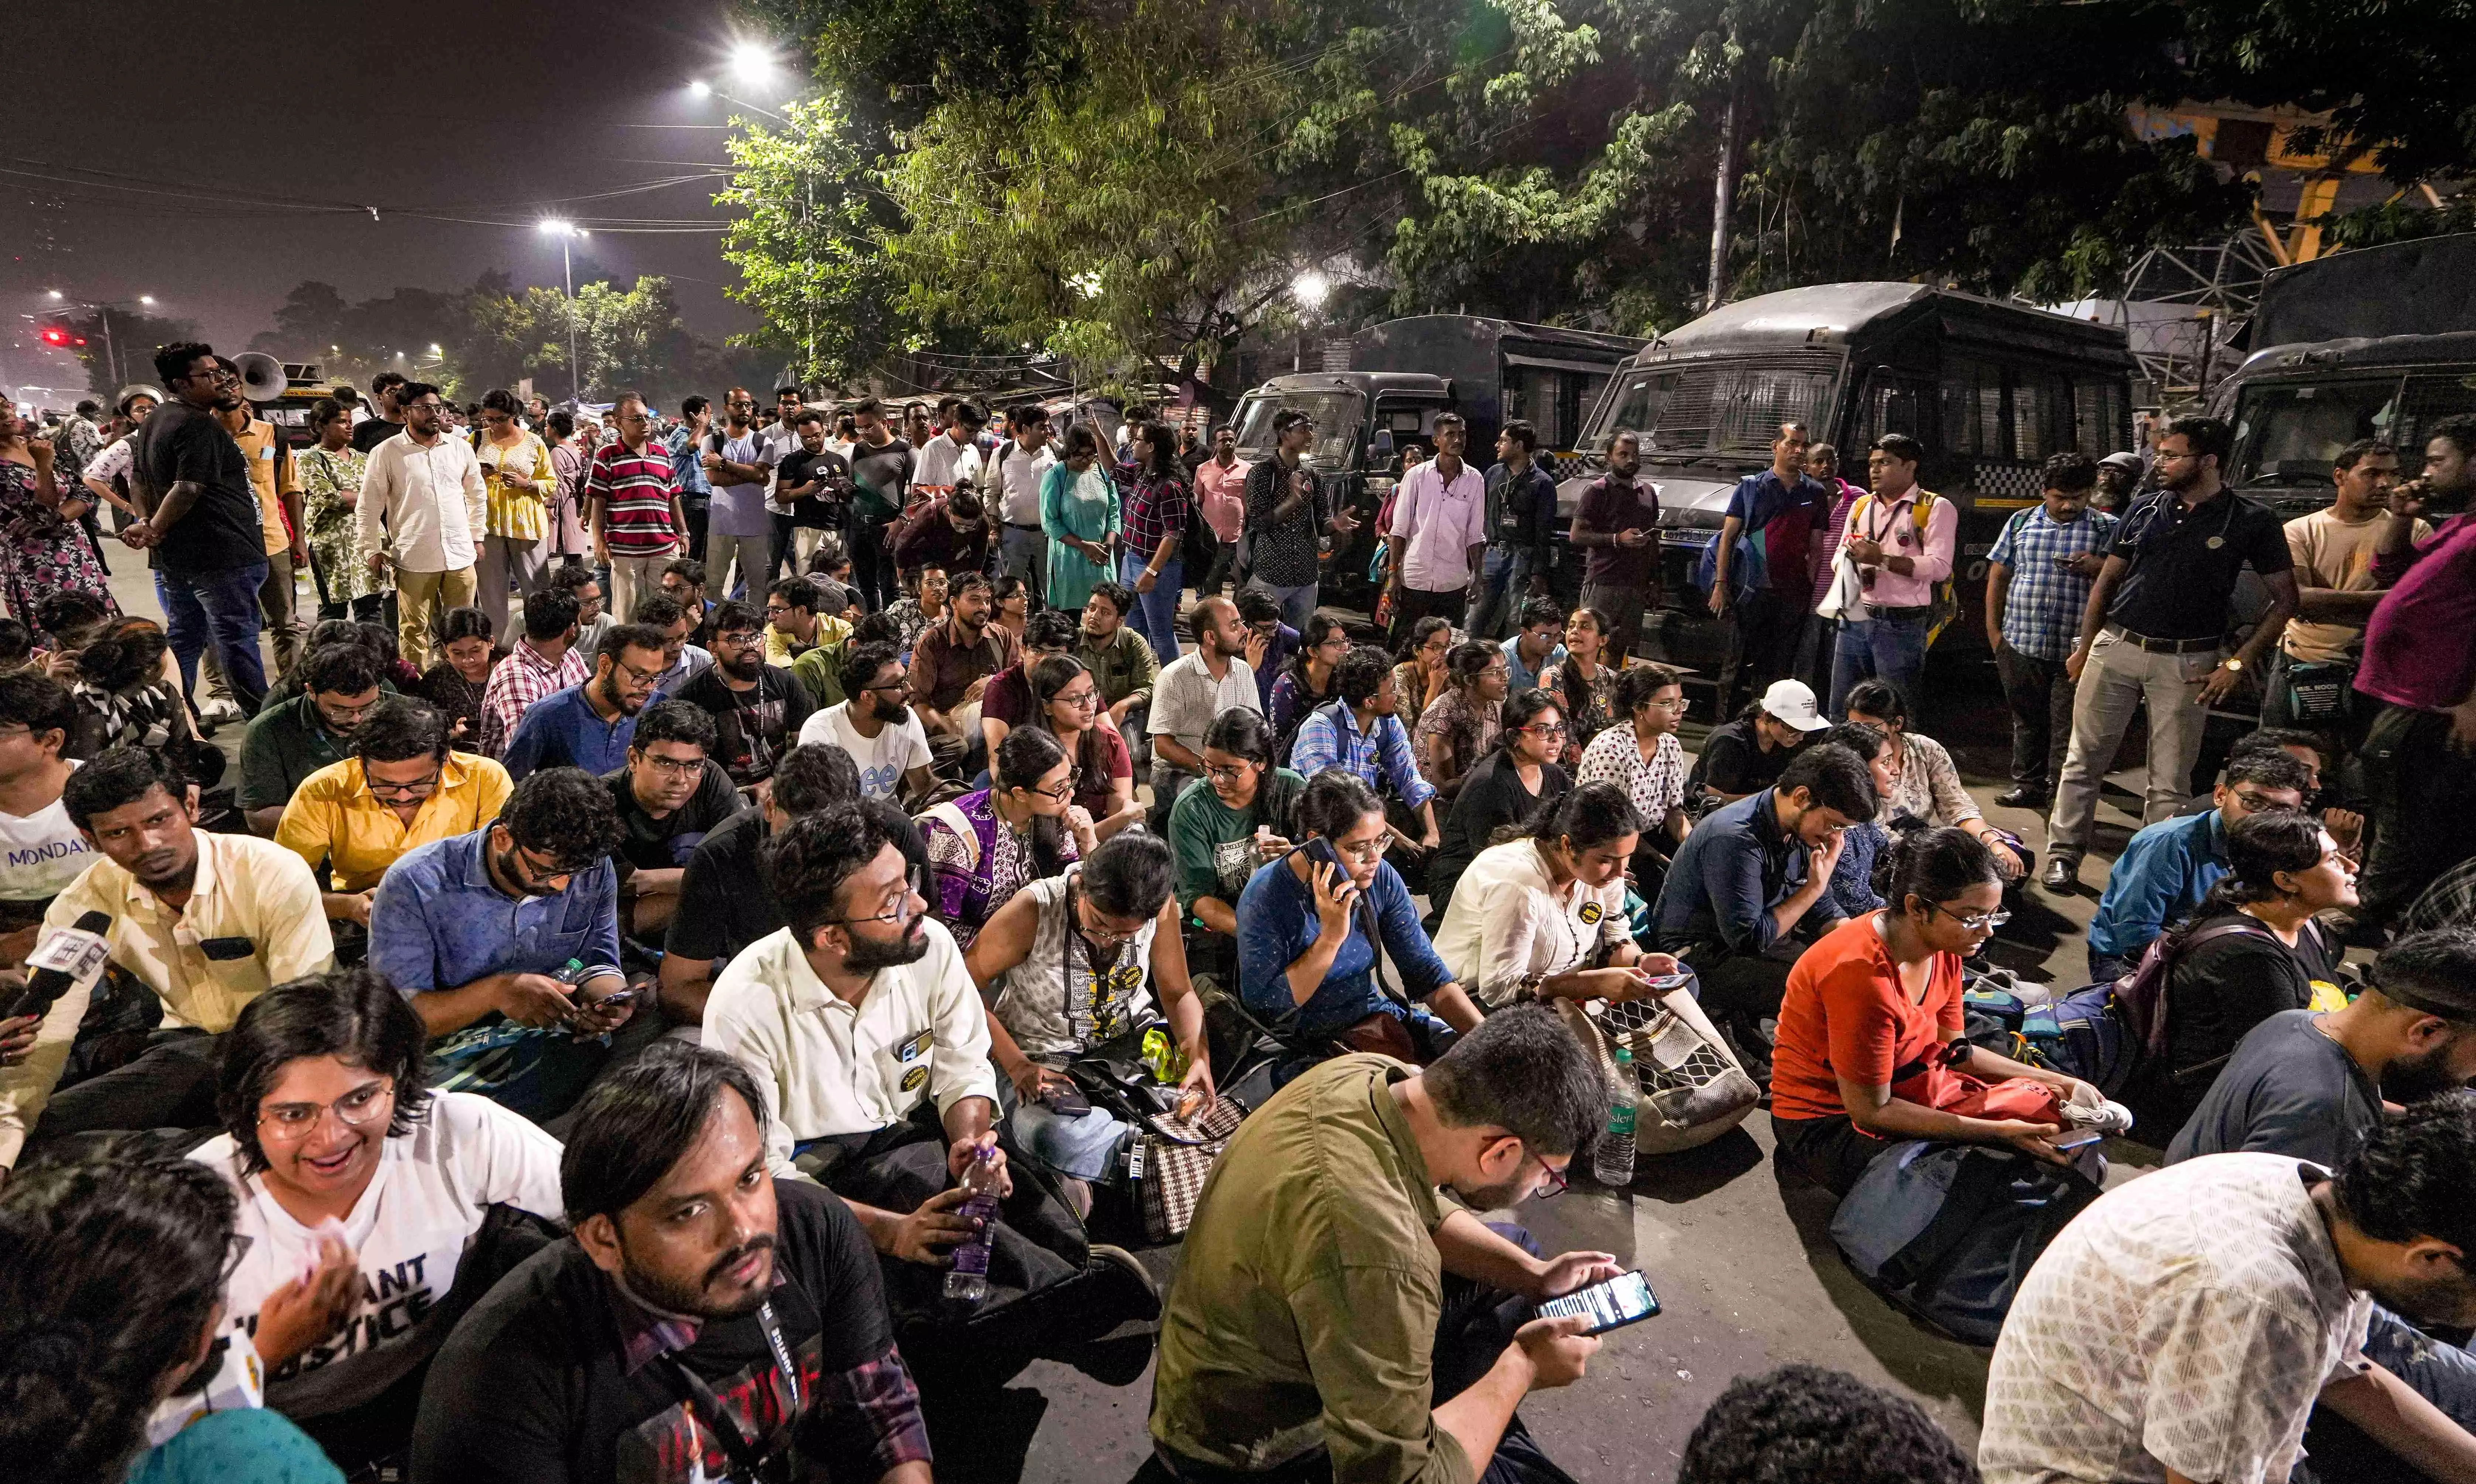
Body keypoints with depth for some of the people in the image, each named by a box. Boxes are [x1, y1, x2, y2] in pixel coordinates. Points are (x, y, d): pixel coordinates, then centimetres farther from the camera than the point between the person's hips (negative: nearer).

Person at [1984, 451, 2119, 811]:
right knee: (2027, 718, 12)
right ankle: (2028, 784, 24)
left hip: (2076, 647, -2)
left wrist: (2097, 567, -18)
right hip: (2020, 644, 3)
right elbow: (1998, 576, 13)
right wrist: (1994, 630, 7)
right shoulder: (2021, 522, 10)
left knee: (2068, 723, -1)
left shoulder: (2107, 528, 4)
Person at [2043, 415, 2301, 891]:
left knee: (2170, 780, 4)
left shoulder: (2251, 521, -3)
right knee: (2084, 760, 4)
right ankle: (2064, 856, 13)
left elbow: (2285, 599, 0)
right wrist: (2084, 647, 10)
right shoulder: (2145, 511, 6)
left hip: (2187, 663, -3)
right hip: (2115, 646, 3)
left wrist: (2238, 663, -7)